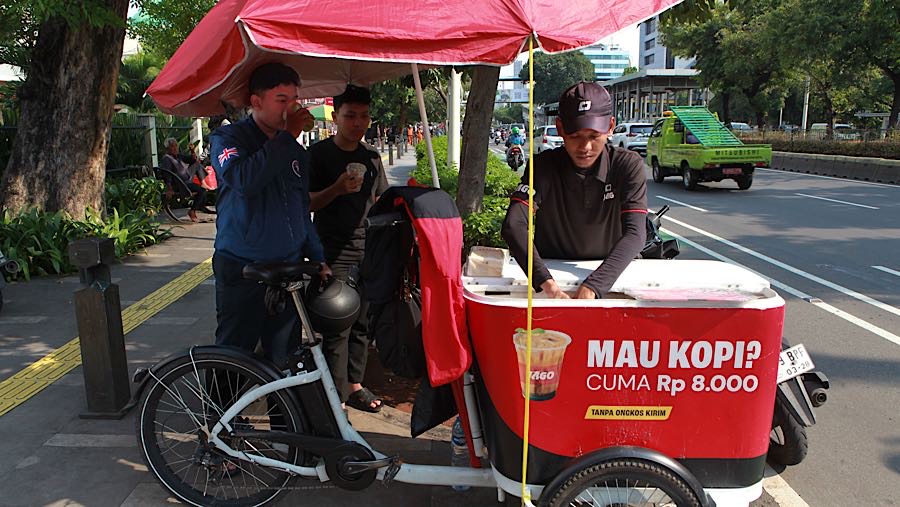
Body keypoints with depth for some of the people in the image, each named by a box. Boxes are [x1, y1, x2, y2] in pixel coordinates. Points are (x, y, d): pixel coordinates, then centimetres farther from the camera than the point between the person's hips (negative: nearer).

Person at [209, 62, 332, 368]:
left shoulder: (296, 151, 12)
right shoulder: (228, 139, -4)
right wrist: (287, 136, -21)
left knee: (284, 360, 11)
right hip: (241, 272, -5)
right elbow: (244, 181, -27)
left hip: (288, 269, 5)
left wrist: (318, 258, 13)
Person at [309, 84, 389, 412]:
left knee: (362, 324, 10)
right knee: (337, 328, -5)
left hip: (368, 252, 5)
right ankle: (336, 396, 4)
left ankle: (355, 385, 24)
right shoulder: (319, 154, -3)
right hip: (335, 255, -5)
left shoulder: (372, 157, 13)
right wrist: (337, 189, -21)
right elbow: (308, 203, -4)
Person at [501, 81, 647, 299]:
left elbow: (635, 234, -18)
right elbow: (513, 226, -21)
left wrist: (592, 287, -32)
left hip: (608, 278, 1)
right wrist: (547, 283, -36)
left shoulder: (628, 165, -8)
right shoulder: (544, 166, -8)